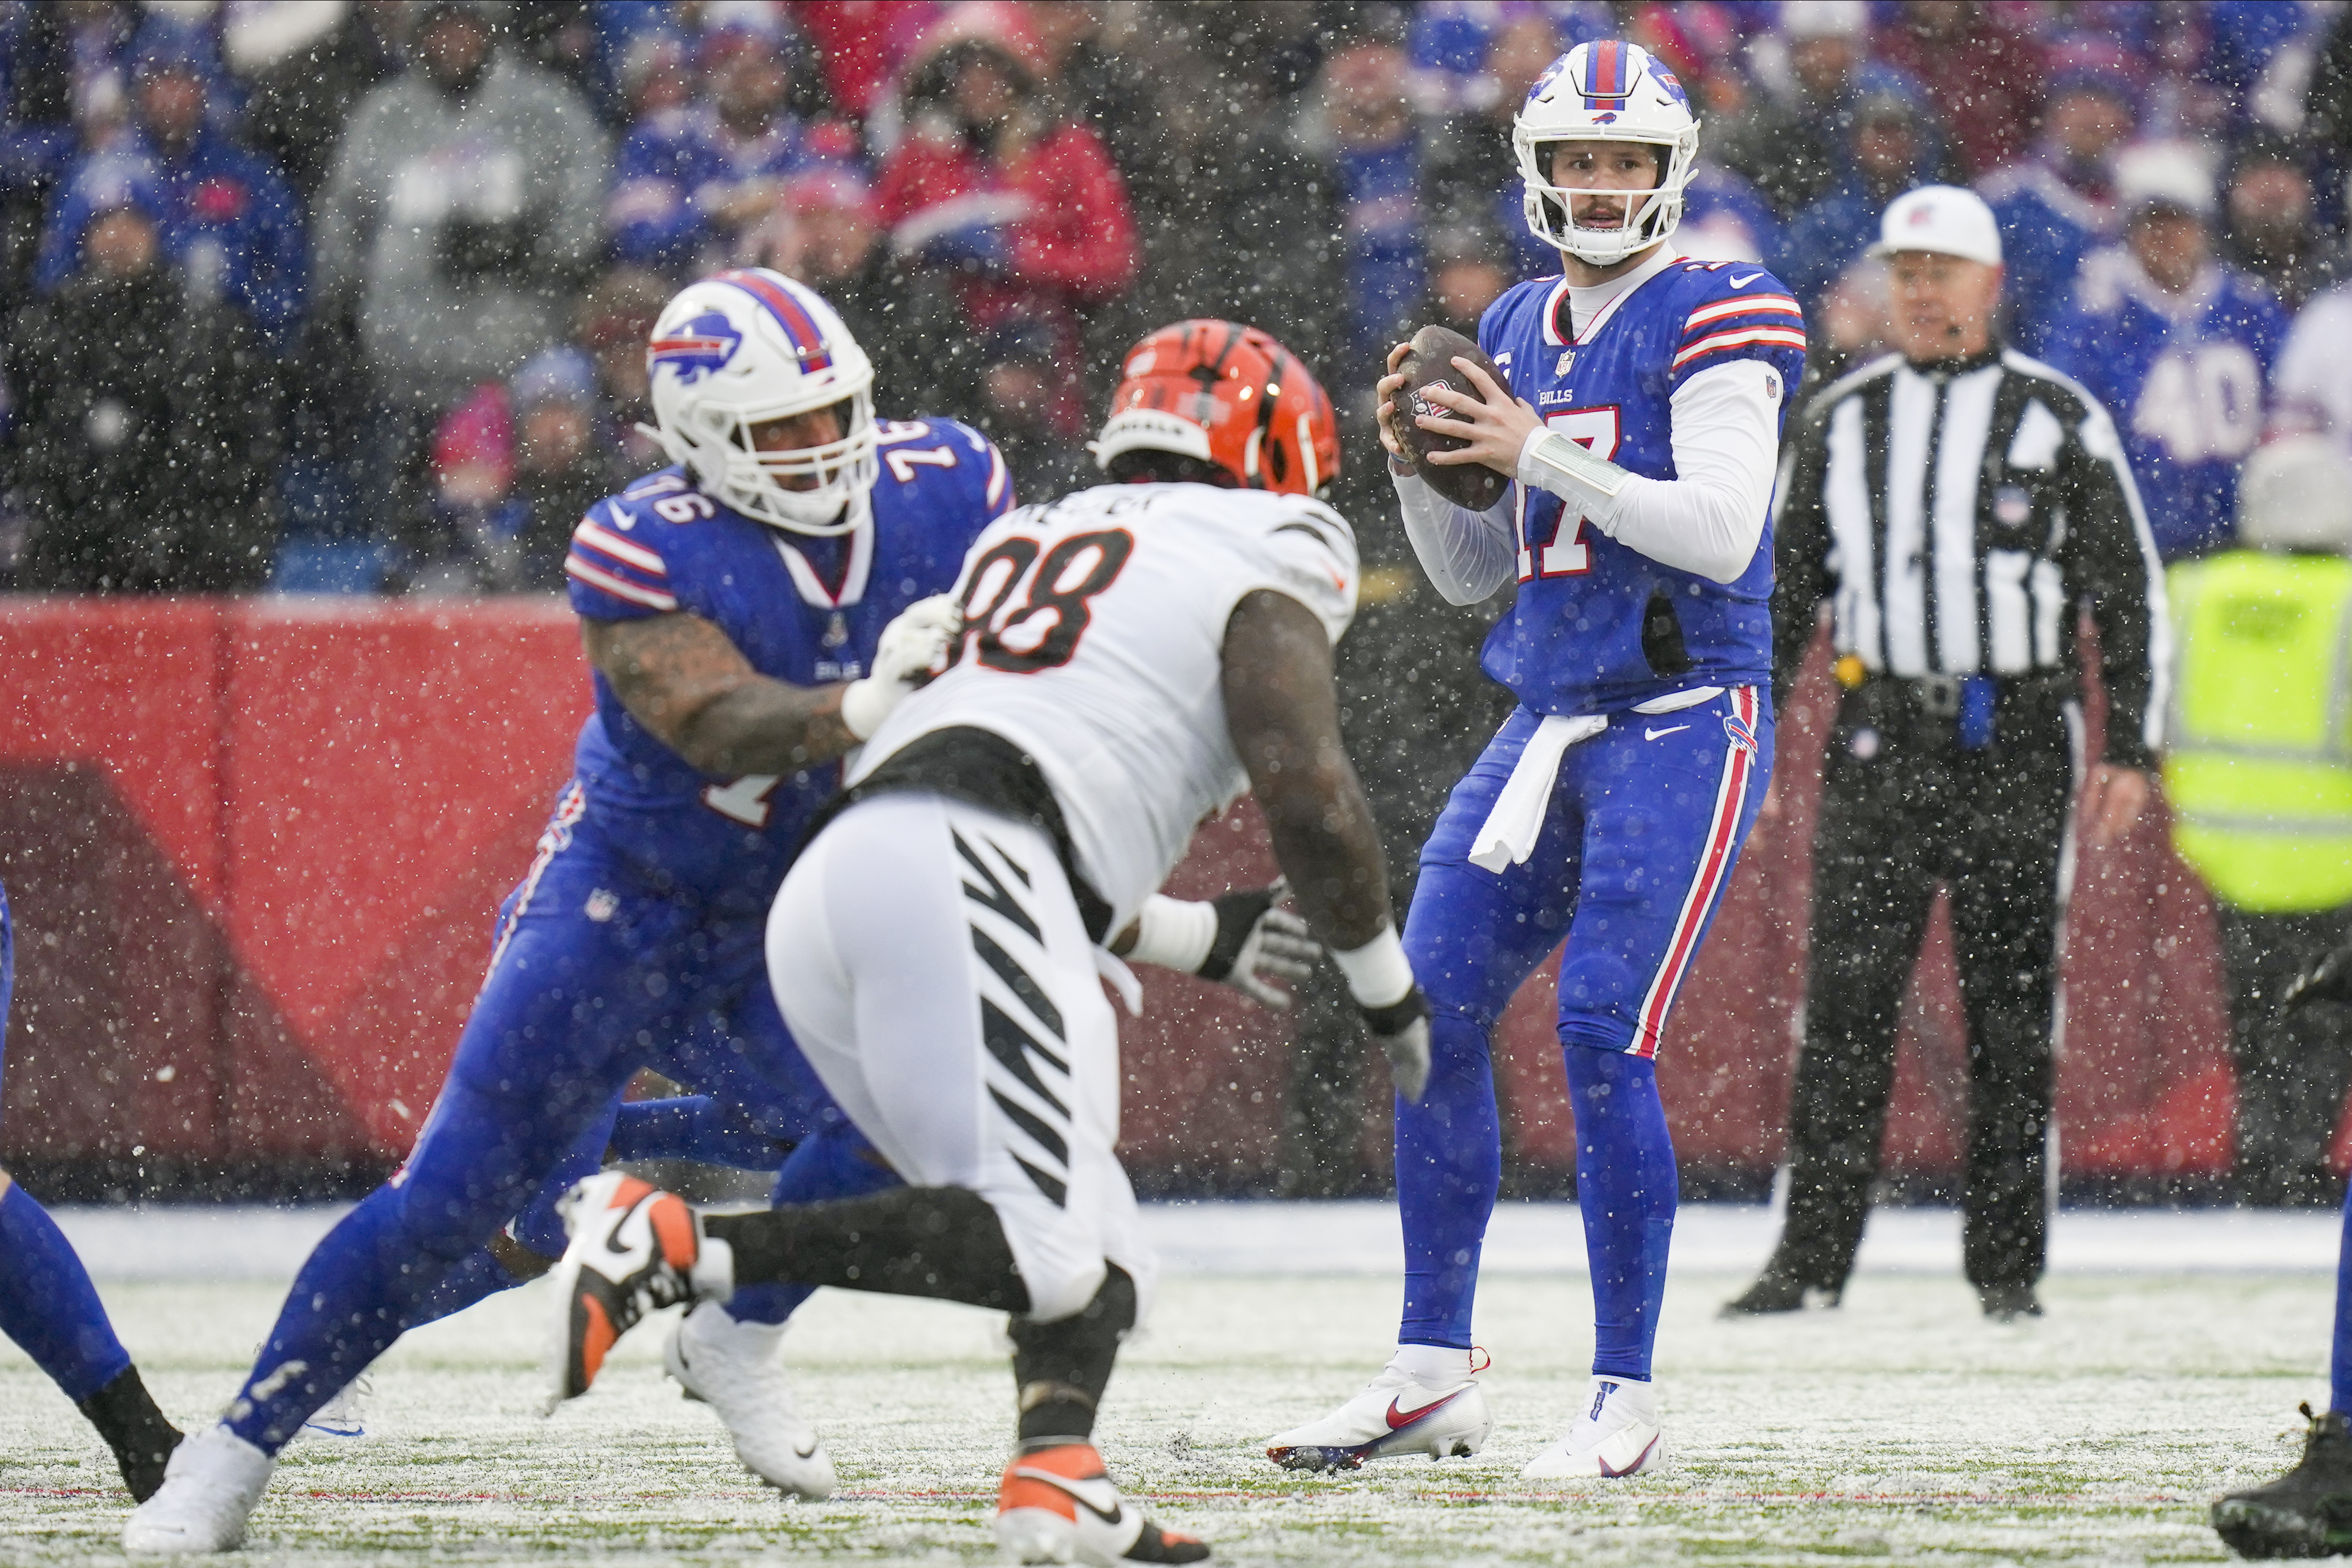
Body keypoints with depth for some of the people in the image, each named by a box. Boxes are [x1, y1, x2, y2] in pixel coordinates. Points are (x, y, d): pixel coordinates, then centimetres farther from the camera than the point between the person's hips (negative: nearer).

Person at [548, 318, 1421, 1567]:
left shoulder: (1026, 540, 34)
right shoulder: (1261, 566, 13)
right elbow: (1310, 797, 1)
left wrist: (1202, 939, 47)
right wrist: (1391, 995, 15)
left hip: (820, 896, 8)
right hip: (964, 868, -8)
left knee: (1096, 1270, 10)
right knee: (1039, 1252, -18)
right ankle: (670, 1251, -27)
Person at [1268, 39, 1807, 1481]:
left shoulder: (1714, 321, -7)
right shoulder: (1517, 335, 15)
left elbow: (1722, 533, -18)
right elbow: (1475, 576, 18)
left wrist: (1539, 453, -19)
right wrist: (1415, 464, 0)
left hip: (1684, 723, -7)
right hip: (1550, 722, 7)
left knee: (1606, 1032, -15)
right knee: (1433, 1012, 2)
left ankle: (1628, 1399, -8)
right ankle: (1434, 1374, 11)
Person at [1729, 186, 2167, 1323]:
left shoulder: (2059, 420, 3)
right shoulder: (1840, 422, 11)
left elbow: (2130, 592, 5)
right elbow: (1783, 588, 17)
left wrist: (2132, 750, -2)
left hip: (2018, 748, -2)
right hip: (1880, 746, 2)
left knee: (2013, 1011, 2)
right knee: (1845, 1004, -5)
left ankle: (2007, 1266, 8)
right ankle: (1811, 1253, -4)